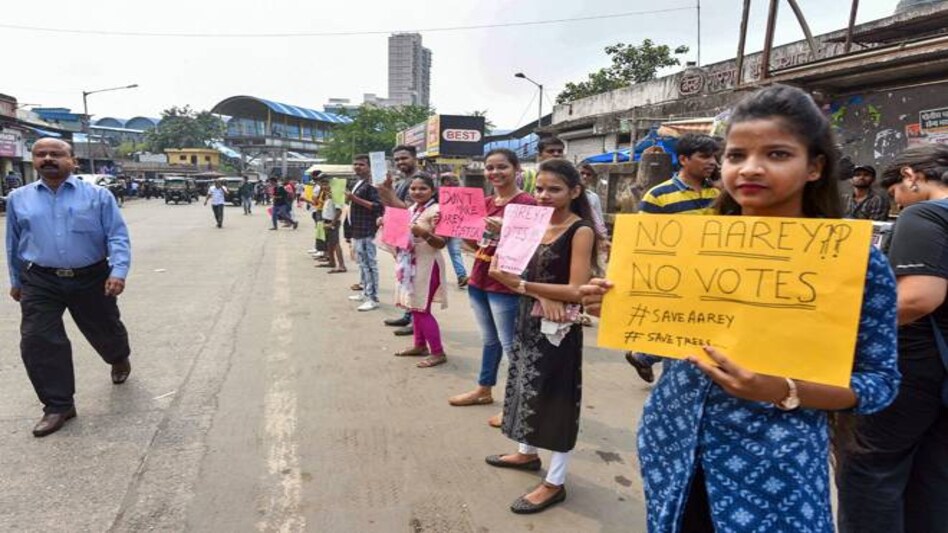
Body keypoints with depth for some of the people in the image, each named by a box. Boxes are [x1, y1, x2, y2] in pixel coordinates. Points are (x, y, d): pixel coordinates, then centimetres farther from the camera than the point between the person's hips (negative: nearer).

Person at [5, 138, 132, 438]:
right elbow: (13, 244, 15)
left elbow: (117, 237, -9)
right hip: (40, 283, 2)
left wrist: (118, 272, -22)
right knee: (37, 342, -6)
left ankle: (119, 361, 51)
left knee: (105, 331, 16)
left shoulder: (98, 196, -5)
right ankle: (58, 405, 8)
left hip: (91, 279, -2)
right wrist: (16, 281, 19)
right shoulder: (18, 199, 5)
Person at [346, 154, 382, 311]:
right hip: (357, 229, 11)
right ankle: (365, 292, 28)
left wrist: (355, 199, -25)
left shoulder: (371, 184, -14)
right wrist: (349, 199, 13)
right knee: (362, 263, 17)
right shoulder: (357, 183, 17)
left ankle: (373, 298, -5)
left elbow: (378, 206, -23)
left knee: (369, 263, -9)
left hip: (366, 230, -11)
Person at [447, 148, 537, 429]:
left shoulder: (526, 202, -12)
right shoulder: (484, 202, 10)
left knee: (511, 345, 2)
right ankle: (484, 389, 35)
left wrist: (504, 231, -31)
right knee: (489, 340, 21)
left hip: (506, 286, -7)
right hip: (478, 281, 8)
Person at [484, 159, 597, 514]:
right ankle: (527, 452, 42)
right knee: (529, 388, 20)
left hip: (559, 327, -7)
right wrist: (542, 296, -17)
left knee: (555, 397, 3)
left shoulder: (581, 231, -14)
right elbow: (502, 267, 0)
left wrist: (522, 285, -27)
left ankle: (555, 483, 18)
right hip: (529, 319, 7)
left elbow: (576, 290, -21)